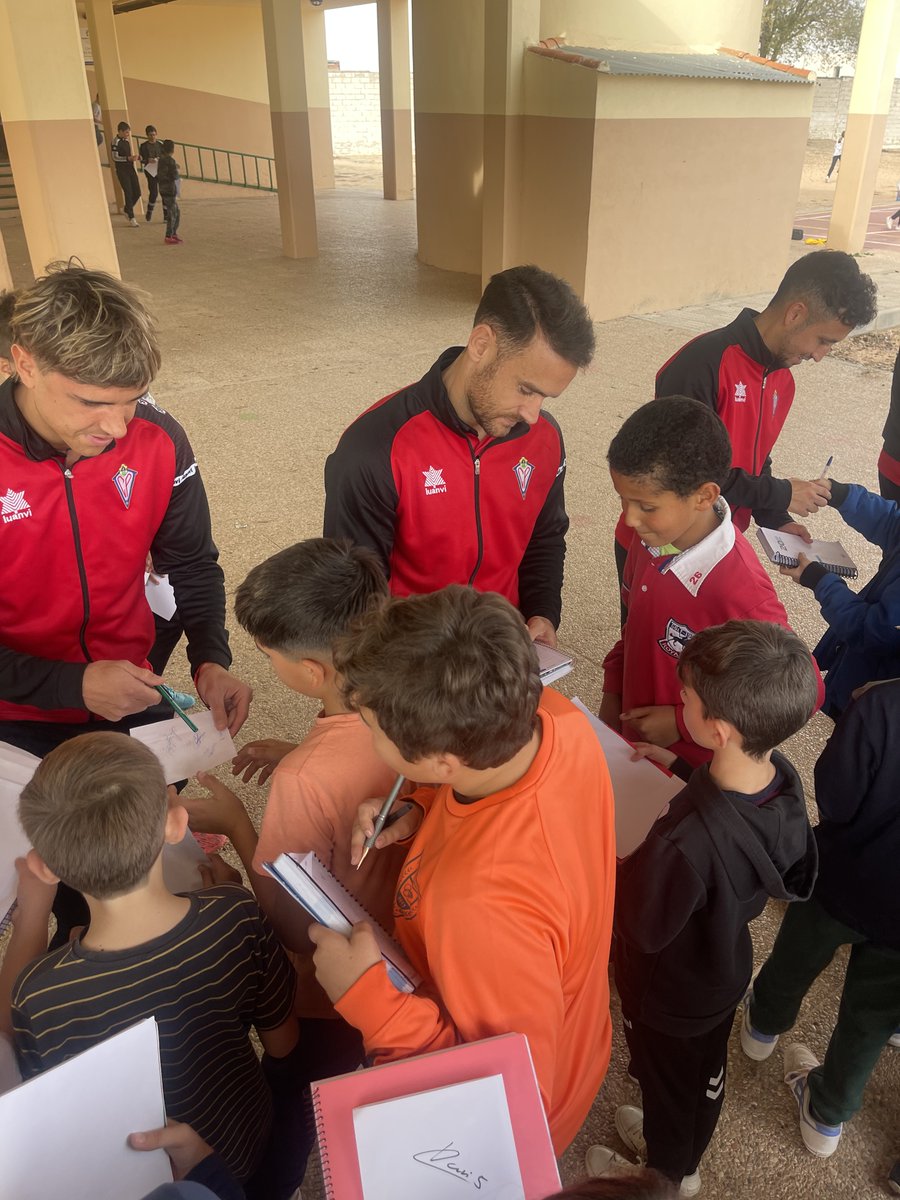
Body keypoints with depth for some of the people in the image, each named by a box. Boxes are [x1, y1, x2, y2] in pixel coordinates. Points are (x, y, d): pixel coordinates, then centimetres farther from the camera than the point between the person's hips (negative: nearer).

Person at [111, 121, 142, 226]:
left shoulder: (126, 141, 13)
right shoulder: (116, 142, -10)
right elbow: (115, 157, -17)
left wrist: (133, 157, 6)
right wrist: (129, 158, -25)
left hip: (130, 168, 7)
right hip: (122, 170, -7)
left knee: (137, 192, 5)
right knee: (128, 193, -7)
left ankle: (127, 209, 27)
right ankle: (131, 218, -1)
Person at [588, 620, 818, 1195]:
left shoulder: (684, 843, -47)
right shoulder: (783, 778, -23)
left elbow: (642, 928, -29)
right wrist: (683, 770, -7)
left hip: (669, 995, -6)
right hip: (727, 970, 6)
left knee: (666, 1081, 25)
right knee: (706, 1068, 32)